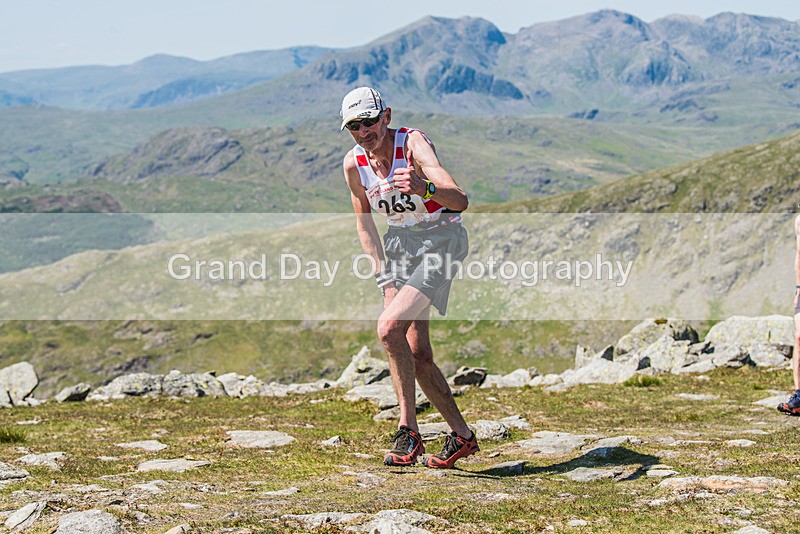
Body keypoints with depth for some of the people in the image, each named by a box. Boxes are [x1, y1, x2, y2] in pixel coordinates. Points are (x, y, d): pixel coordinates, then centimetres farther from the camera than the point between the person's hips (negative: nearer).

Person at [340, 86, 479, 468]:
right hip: (399, 242, 6)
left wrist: (424, 188, -55)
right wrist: (385, 279, 0)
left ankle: (408, 430, -15)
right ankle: (462, 436, 18)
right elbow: (364, 222, 9)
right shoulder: (354, 163, -5)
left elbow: (460, 201, -34)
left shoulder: (413, 143, -22)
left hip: (440, 240, -6)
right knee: (417, 355, 3)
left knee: (389, 326, -25)